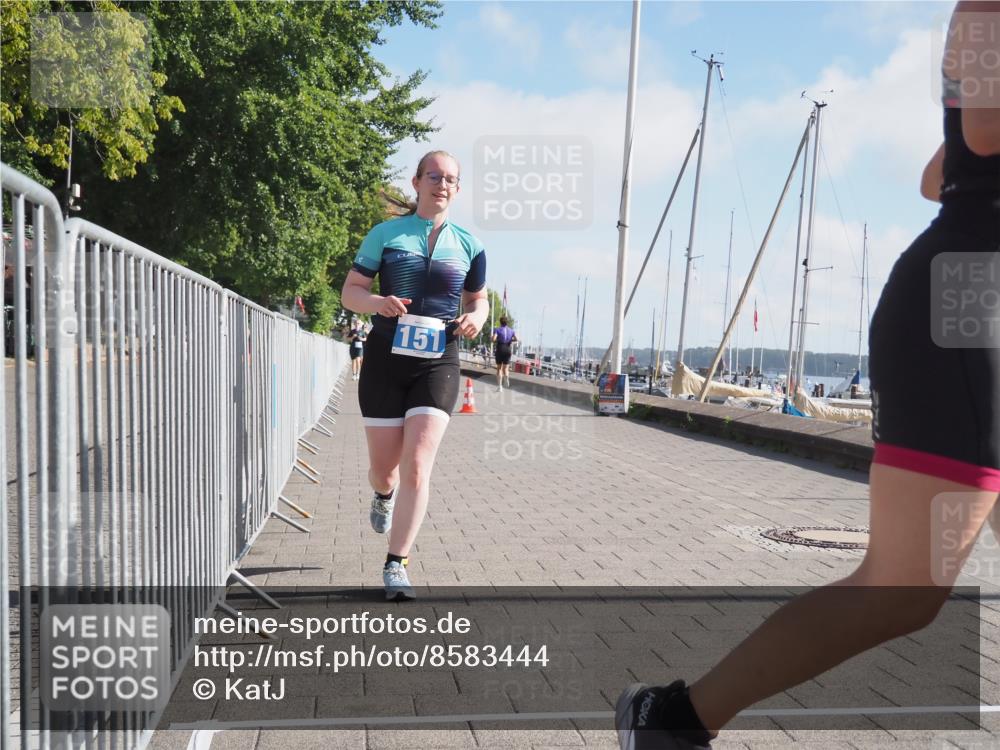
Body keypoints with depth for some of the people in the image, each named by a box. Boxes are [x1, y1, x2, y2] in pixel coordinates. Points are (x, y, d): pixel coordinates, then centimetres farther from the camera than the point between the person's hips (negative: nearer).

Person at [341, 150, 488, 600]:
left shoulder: (468, 245, 7)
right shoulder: (386, 234, 2)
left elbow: (479, 298, 19)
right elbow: (350, 291, 3)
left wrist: (476, 318, -5)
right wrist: (377, 303, -19)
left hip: (437, 363, 0)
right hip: (385, 359, 0)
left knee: (417, 466, -12)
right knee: (383, 466, 8)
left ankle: (396, 564, -1)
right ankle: (384, 495, 48)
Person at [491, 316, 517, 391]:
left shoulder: (497, 330, -4)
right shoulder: (511, 330, 6)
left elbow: (494, 339, -17)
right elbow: (516, 339, -5)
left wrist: (496, 341, 4)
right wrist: (510, 340, 13)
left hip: (499, 350, -2)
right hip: (508, 349, 2)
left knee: (499, 368, 10)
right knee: (505, 368, 8)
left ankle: (499, 386, 4)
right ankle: (507, 378, -25)